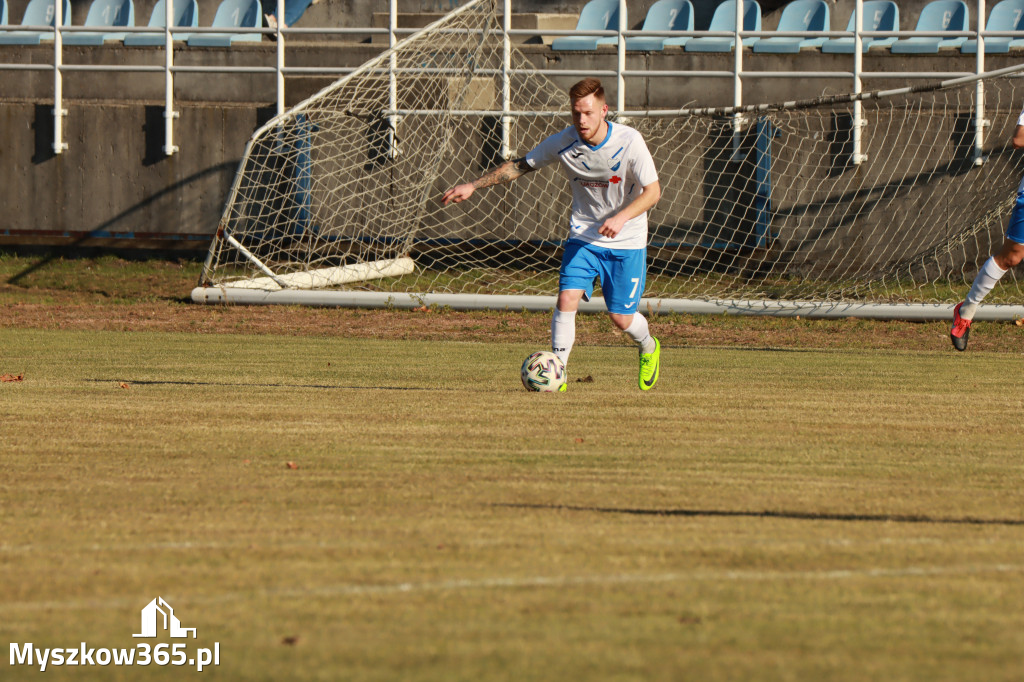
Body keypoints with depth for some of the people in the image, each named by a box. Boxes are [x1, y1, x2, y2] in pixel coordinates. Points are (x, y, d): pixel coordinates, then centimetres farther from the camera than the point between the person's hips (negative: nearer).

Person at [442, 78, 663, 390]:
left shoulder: (629, 142, -19)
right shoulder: (564, 141, -12)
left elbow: (653, 191, -13)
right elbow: (519, 166, 0)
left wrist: (621, 217, -29)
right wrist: (473, 186, -6)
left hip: (626, 241, -2)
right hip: (583, 235, 2)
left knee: (621, 317, 0)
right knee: (567, 298, -18)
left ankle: (648, 348, 35)